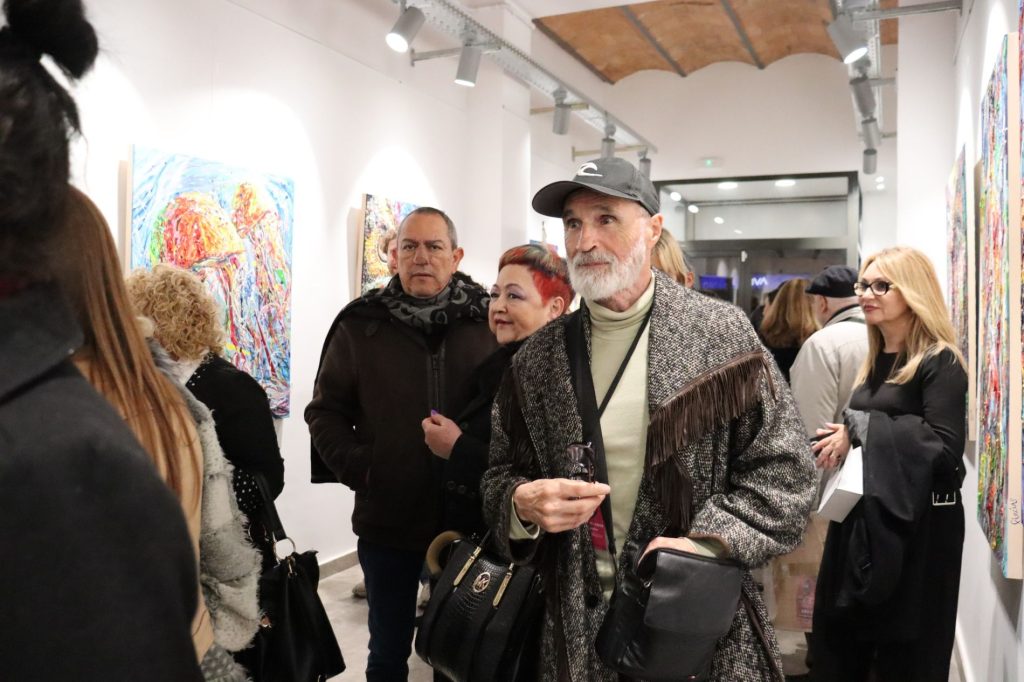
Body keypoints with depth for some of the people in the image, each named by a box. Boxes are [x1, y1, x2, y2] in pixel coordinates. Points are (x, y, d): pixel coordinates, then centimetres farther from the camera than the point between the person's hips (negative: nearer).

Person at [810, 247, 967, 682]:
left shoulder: (940, 362, -11)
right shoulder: (876, 361, 12)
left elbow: (945, 449, -22)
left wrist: (859, 428, -20)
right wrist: (841, 438, 1)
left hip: (916, 526, -7)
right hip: (861, 517, 7)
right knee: (839, 646, 13)